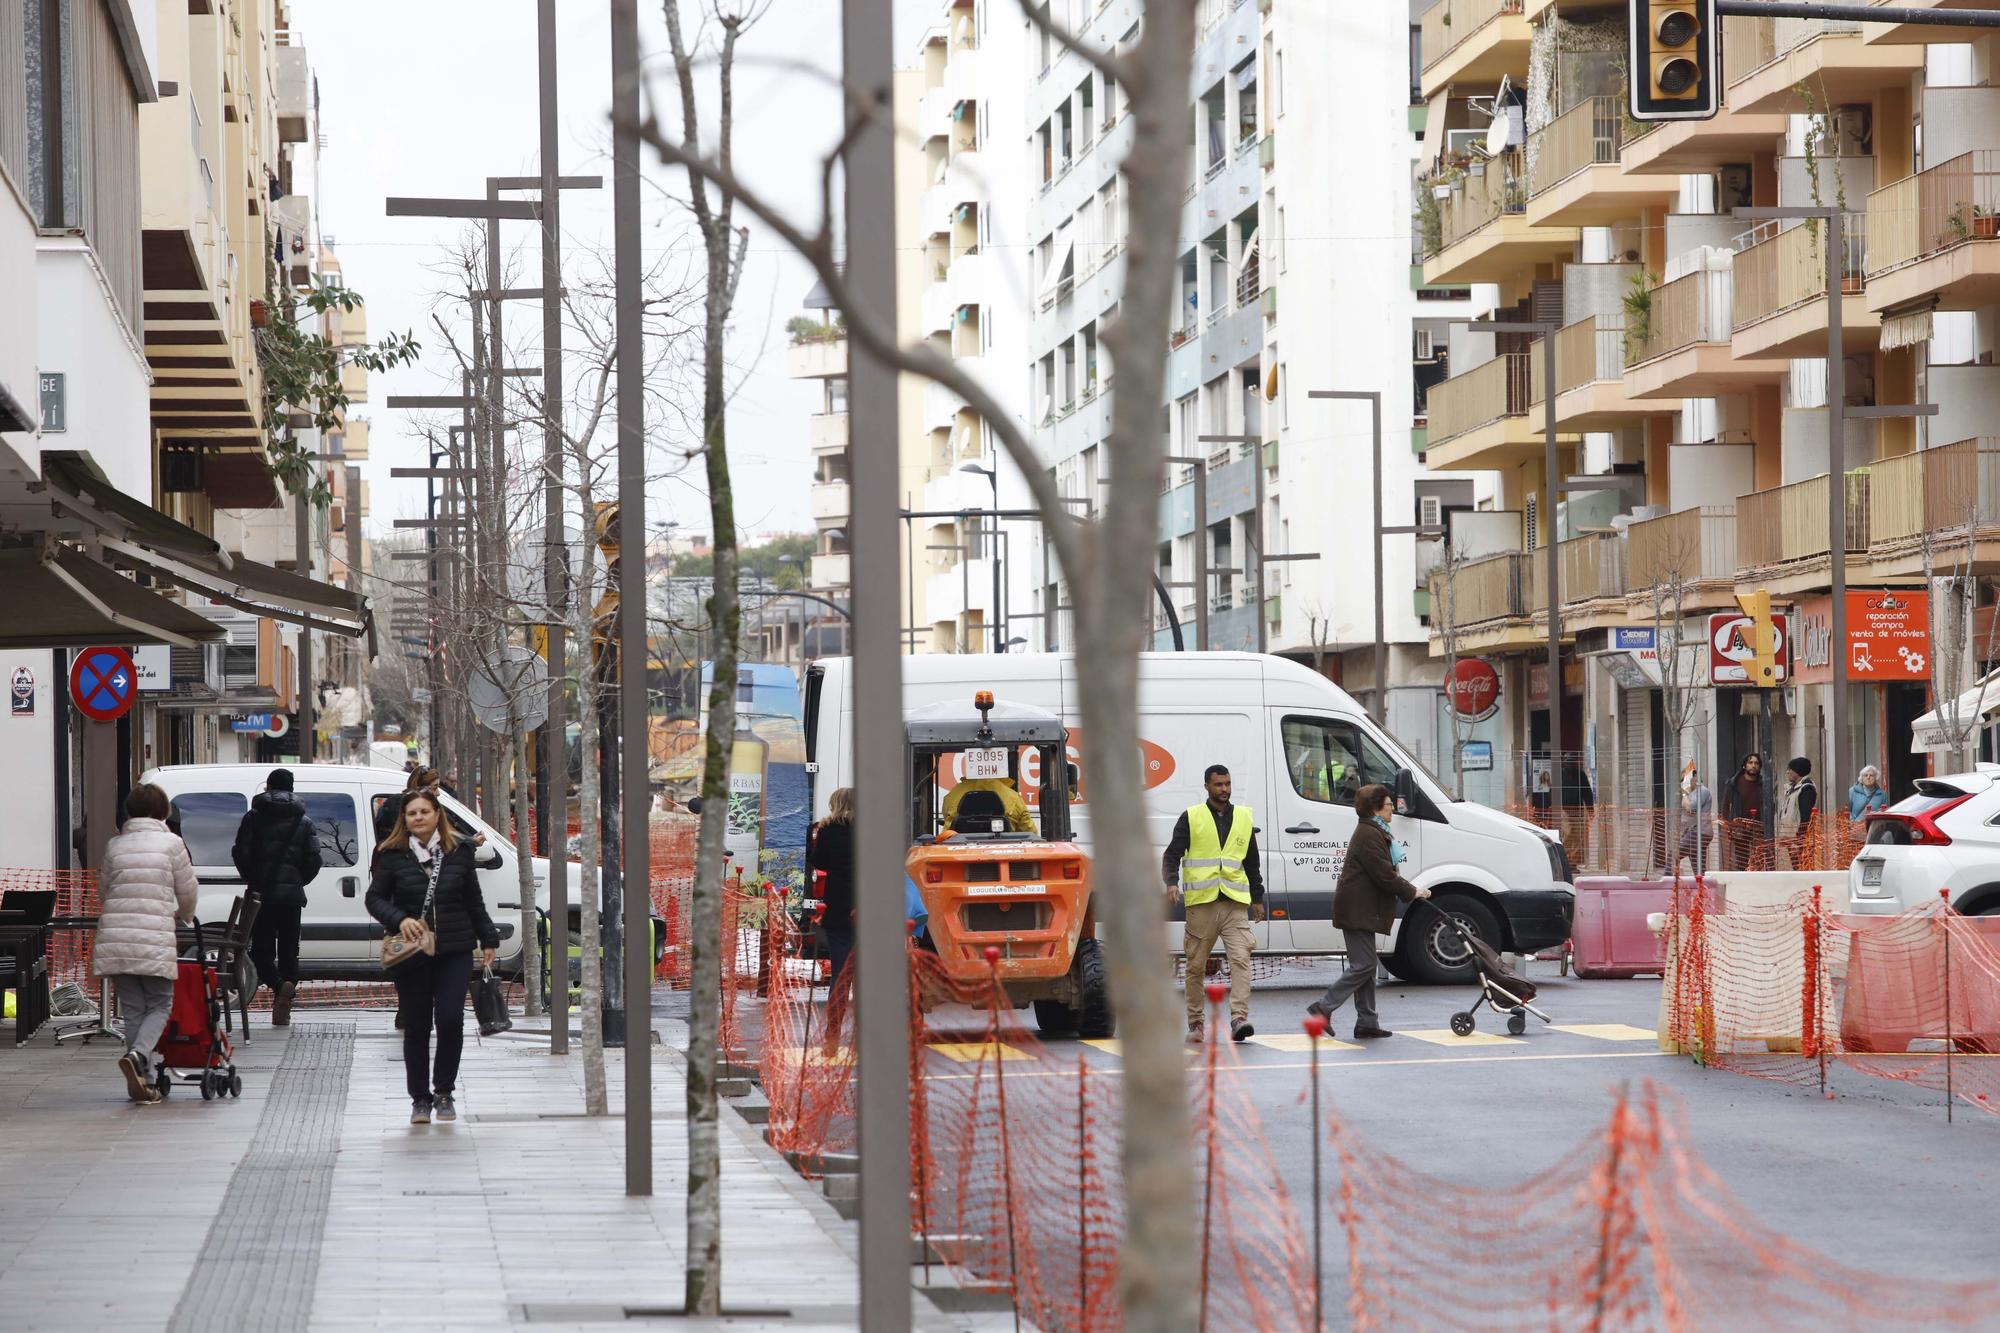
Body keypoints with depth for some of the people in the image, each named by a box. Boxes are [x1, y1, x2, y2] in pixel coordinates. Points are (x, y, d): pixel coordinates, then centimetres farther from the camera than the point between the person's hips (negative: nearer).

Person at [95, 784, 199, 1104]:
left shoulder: (114, 844, 11)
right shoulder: (170, 843, 1)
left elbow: (108, 888, 14)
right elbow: (188, 890, 8)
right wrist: (185, 915, 30)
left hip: (114, 938, 4)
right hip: (155, 939, -4)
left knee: (133, 1009, 10)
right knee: (159, 1005, 8)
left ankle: (144, 1082, 8)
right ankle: (137, 1055, -19)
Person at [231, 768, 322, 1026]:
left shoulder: (254, 818, 0)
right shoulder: (304, 821, 6)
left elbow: (241, 853, -5)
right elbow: (313, 859, -1)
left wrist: (252, 881, 9)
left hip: (262, 891, -2)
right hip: (292, 893, 2)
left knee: (261, 948, 4)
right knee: (289, 949, 9)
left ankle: (279, 985, -24)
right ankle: (282, 1009, 5)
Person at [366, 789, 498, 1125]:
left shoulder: (459, 852, 6)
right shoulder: (393, 855, 0)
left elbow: (474, 901, 14)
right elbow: (374, 898, 0)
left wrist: (488, 939, 14)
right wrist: (400, 920, -17)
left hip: (455, 952, 1)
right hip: (411, 955, -1)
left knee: (450, 1019, -10)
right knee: (416, 1027, 3)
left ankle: (444, 1092, 6)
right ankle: (420, 1098, 13)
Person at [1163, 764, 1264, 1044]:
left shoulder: (1244, 818, 16)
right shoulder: (1191, 817, 6)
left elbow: (1252, 863, 23)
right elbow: (1172, 855, 2)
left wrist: (1257, 898, 22)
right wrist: (1172, 882, -16)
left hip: (1235, 903, 2)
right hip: (1201, 903, -1)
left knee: (1241, 959, -15)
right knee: (1196, 966, 4)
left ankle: (1239, 1019, -20)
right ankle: (1196, 1023, 15)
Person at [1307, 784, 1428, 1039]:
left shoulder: (1373, 832, 19)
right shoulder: (1369, 836, -16)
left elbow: (1385, 871, 24)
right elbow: (1384, 875, -20)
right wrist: (1412, 892, -10)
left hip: (1361, 910, 11)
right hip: (1358, 910, -11)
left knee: (1365, 966, 10)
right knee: (1364, 965, -10)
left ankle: (1367, 1023, 11)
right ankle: (1324, 1007, -7)